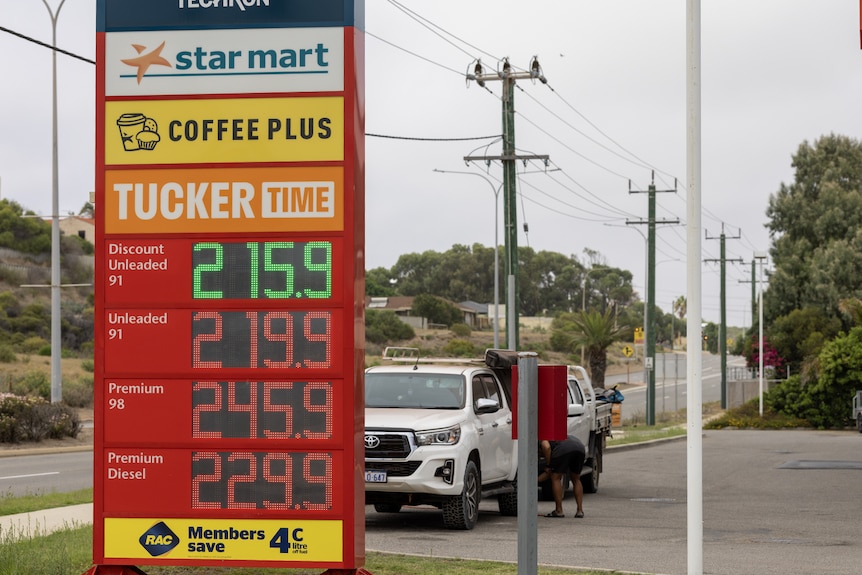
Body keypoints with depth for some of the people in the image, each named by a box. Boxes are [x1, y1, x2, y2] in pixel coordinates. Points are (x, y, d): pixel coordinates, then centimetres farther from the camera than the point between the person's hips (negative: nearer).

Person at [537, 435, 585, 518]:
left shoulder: (542, 440, 25)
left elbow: (546, 447, -3)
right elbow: (549, 473, 42)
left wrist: (547, 466, 8)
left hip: (564, 449, -7)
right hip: (580, 448, 7)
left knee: (555, 479, 9)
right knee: (576, 480, 23)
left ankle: (559, 511, 9)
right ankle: (580, 510, 18)